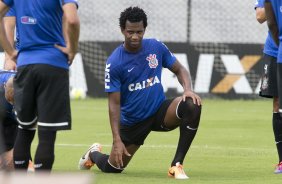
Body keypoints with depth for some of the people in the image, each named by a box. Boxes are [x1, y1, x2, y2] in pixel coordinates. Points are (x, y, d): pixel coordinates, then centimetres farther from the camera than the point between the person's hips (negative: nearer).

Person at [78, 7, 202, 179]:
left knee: (192, 105, -29)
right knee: (112, 168, 5)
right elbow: (114, 103, -15)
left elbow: (179, 69, 6)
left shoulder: (156, 47, -6)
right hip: (132, 120, -2)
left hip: (160, 110, 2)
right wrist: (117, 140, -22)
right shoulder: (114, 63, -17)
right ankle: (93, 153, 46)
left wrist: (188, 89, -17)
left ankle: (177, 165, -22)